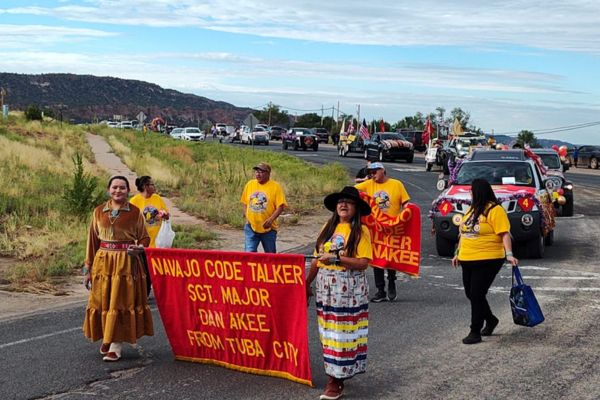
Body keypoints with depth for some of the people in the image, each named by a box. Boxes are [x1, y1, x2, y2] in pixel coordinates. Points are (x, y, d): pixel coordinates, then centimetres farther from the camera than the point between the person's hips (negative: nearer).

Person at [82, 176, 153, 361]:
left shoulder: (135, 212, 0)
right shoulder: (99, 212, 7)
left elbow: (144, 237, 8)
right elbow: (93, 240, 8)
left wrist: (140, 247, -16)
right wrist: (88, 268, 7)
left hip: (126, 263, -3)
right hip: (103, 262, 3)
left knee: (121, 302, -2)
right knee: (102, 302, 6)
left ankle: (116, 345, 2)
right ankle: (106, 339, 22)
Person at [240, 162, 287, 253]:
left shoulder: (275, 186, -7)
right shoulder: (249, 184, 5)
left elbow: (280, 206, -10)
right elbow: (245, 203, 15)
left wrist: (271, 219, -21)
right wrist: (246, 217, 3)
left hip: (268, 228, -2)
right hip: (251, 227, 2)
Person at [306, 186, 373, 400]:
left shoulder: (360, 231, -6)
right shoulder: (328, 228, 10)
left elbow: (363, 262, -14)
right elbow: (317, 258, 13)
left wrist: (336, 258, -20)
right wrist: (308, 283, 11)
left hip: (348, 288, -5)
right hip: (326, 286, 5)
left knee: (343, 332, -2)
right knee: (329, 332, 7)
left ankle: (336, 381, 3)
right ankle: (336, 376, 17)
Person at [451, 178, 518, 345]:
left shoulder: (495, 210, -11)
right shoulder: (471, 209, 14)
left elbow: (504, 234, -16)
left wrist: (509, 254, -26)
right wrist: (458, 253, 21)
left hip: (487, 260, -8)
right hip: (467, 260, 8)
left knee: (477, 295, -7)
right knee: (470, 294, 14)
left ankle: (475, 332, 3)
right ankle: (491, 320, 36)